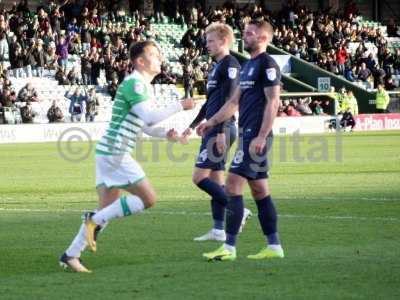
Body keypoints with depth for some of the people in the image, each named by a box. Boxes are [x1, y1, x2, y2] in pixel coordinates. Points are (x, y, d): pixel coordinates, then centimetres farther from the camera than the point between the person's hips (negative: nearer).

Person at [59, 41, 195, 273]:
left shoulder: (144, 86, 19)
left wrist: (166, 134, 9)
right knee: (148, 199, -9)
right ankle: (95, 220, -7)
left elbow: (145, 124, 26)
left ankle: (71, 255, 10)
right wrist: (179, 106, -15)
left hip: (110, 152, 10)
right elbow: (150, 117, -24)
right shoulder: (133, 83, -13)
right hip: (115, 151, -10)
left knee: (108, 208, 10)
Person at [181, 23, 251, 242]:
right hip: (212, 130, 10)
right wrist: (193, 126, 29)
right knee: (215, 178, 9)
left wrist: (222, 132, -24)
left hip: (221, 129, -10)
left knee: (200, 177, -12)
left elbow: (229, 100, -19)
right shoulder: (216, 67, 18)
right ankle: (218, 229, 10)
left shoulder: (230, 65, -11)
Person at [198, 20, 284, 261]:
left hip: (256, 135, -10)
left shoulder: (267, 64, -10)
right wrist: (212, 122, 20)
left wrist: (261, 137, -22)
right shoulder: (249, 66, 19)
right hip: (248, 134, 10)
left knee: (233, 184, -11)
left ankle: (230, 247, -11)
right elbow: (235, 101, 25)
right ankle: (274, 246, 13)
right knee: (260, 189, 10)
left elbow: (273, 102, -17)